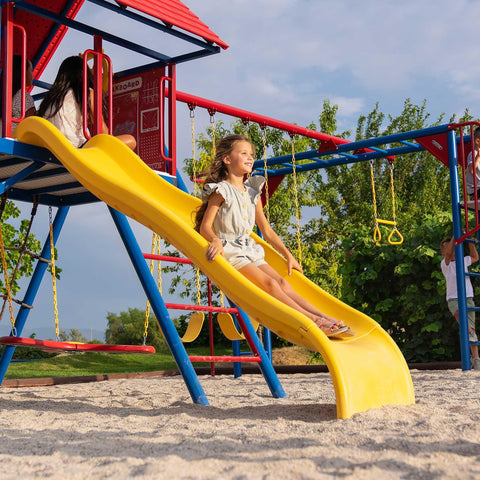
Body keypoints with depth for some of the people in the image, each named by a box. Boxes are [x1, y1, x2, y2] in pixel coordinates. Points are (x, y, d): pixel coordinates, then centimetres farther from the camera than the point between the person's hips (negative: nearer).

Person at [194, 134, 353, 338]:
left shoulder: (252, 192, 18)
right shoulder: (221, 191, -2)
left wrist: (288, 255, 17)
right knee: (269, 283, -24)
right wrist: (215, 240, -32)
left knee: (282, 283, -14)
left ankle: (324, 317, -28)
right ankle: (311, 320, -36)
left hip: (250, 250, 7)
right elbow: (204, 226, -10)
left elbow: (267, 230, 22)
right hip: (229, 251, -6)